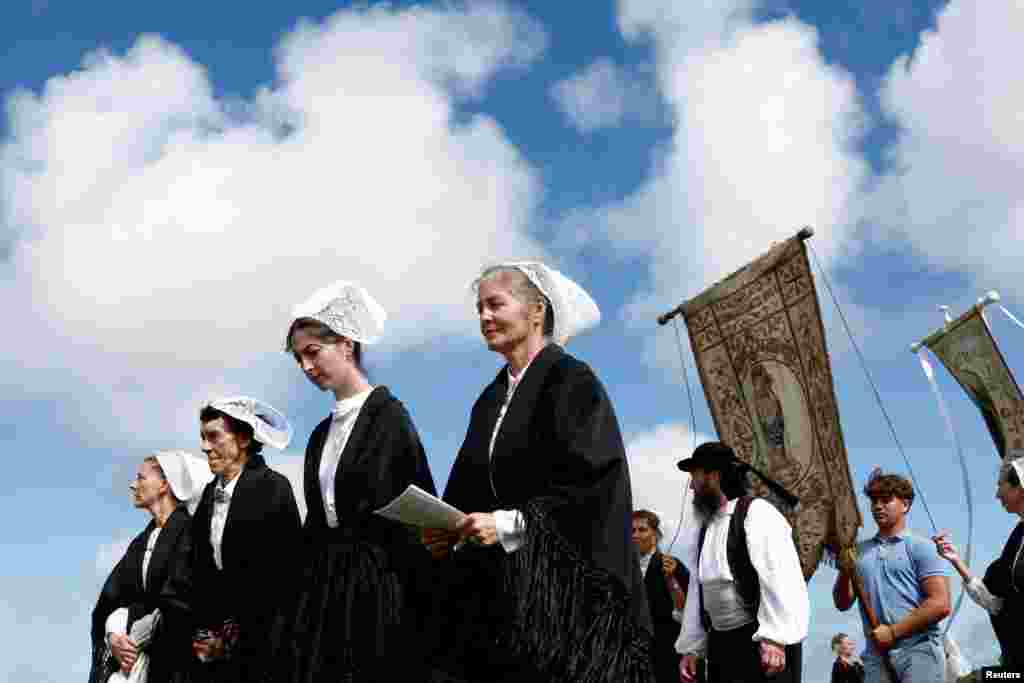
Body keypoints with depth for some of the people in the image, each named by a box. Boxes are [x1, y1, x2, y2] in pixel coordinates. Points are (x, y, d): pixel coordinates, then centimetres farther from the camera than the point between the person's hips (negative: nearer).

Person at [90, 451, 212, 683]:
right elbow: (112, 596, 7)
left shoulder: (189, 531, -7)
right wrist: (113, 634, -12)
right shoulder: (141, 541, 16)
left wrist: (137, 640, -11)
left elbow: (178, 600, -14)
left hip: (172, 657, -6)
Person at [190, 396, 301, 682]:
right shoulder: (210, 492, 10)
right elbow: (201, 570, 12)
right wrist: (203, 632, 0)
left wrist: (235, 636, -11)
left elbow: (284, 573, -13)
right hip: (215, 633, 6)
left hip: (260, 637, -5)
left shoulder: (274, 487, -9)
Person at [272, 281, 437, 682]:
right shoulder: (322, 434, 14)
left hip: (378, 587, -7)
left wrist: (418, 601, -13)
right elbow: (315, 522, 16)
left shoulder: (389, 416, -7)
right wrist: (303, 598, 11)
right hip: (322, 587, 7)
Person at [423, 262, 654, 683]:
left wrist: (510, 524, -20)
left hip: (559, 588, -6)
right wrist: (450, 531, -3)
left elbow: (597, 484, -14)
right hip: (494, 593, 6)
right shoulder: (489, 402, 17)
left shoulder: (571, 381, -4)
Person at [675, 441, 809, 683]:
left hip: (762, 643, -7)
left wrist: (775, 639, -24)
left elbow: (780, 579, -17)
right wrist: (690, 648, 13)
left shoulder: (757, 513, -9)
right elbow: (697, 591, 17)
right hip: (720, 645, 7)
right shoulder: (702, 529, 15)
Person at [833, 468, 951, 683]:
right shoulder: (860, 551, 16)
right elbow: (843, 604, 16)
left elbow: (940, 604, -6)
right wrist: (844, 571, -3)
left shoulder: (921, 547, 3)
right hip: (876, 654, 4)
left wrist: (893, 632, -9)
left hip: (918, 651, -4)